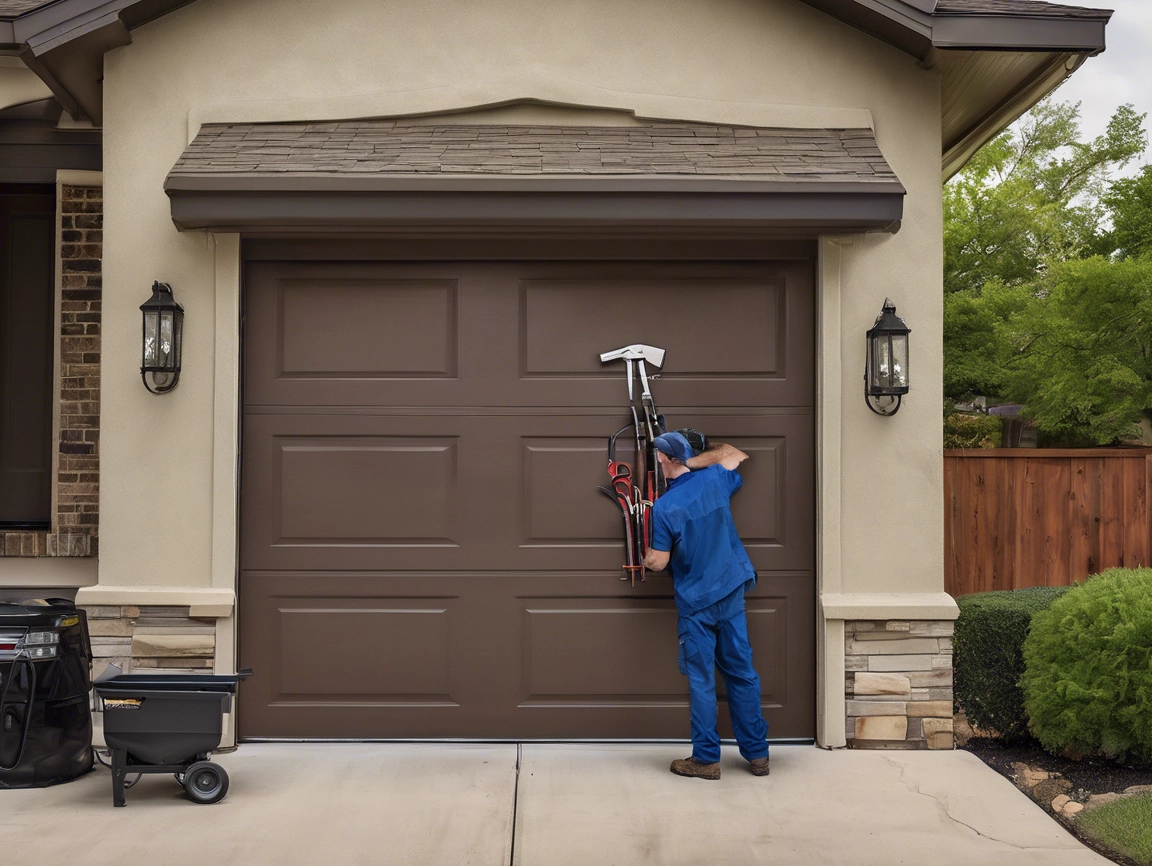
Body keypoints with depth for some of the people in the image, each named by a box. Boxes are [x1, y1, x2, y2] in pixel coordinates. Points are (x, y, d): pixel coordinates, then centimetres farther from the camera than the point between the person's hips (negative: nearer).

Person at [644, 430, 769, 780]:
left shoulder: (664, 507, -16)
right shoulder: (714, 480, -2)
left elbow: (659, 562, -12)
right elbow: (734, 453, 20)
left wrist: (643, 556, 10)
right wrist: (693, 462, 14)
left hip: (695, 603, -5)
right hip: (732, 593, 5)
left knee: (701, 680, 4)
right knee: (742, 673, 10)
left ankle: (706, 758, 8)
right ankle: (757, 754, 16)